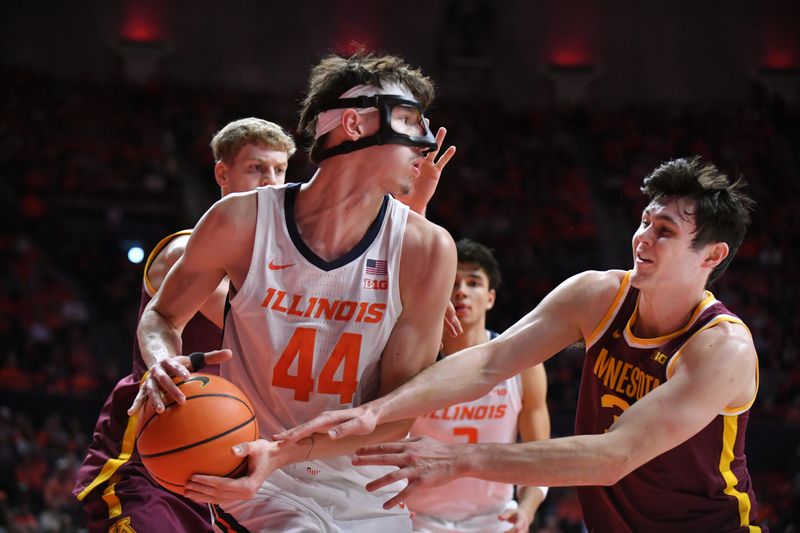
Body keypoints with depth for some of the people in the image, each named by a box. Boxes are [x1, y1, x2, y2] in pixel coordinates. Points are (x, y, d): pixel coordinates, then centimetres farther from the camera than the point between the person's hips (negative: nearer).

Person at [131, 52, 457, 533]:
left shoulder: (426, 249, -10)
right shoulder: (243, 220, -10)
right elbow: (162, 316, 5)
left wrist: (283, 452, -25)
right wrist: (164, 364, -18)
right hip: (264, 491, -3)